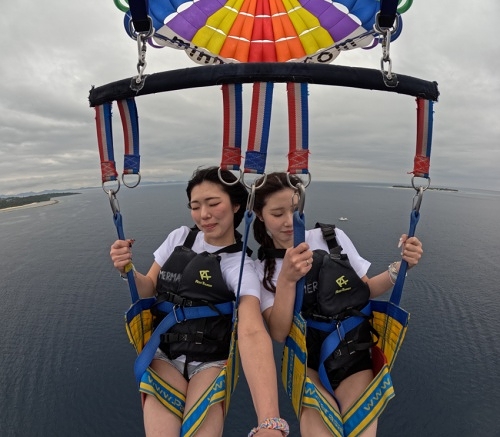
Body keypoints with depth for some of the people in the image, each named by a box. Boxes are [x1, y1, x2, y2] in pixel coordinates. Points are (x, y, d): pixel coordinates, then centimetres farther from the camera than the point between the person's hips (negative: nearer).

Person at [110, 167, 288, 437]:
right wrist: (129, 271, -18)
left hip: (210, 362, -1)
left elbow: (252, 333, -30)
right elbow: (149, 289, 5)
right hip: (163, 352, 2)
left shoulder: (241, 268, -15)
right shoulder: (179, 237, -2)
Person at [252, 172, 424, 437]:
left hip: (353, 356, 1)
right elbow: (279, 333, -17)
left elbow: (366, 290, 7)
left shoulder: (333, 237, -4)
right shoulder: (262, 269, -5)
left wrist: (399, 267, -11)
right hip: (306, 361, -1)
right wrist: (286, 279, -31)